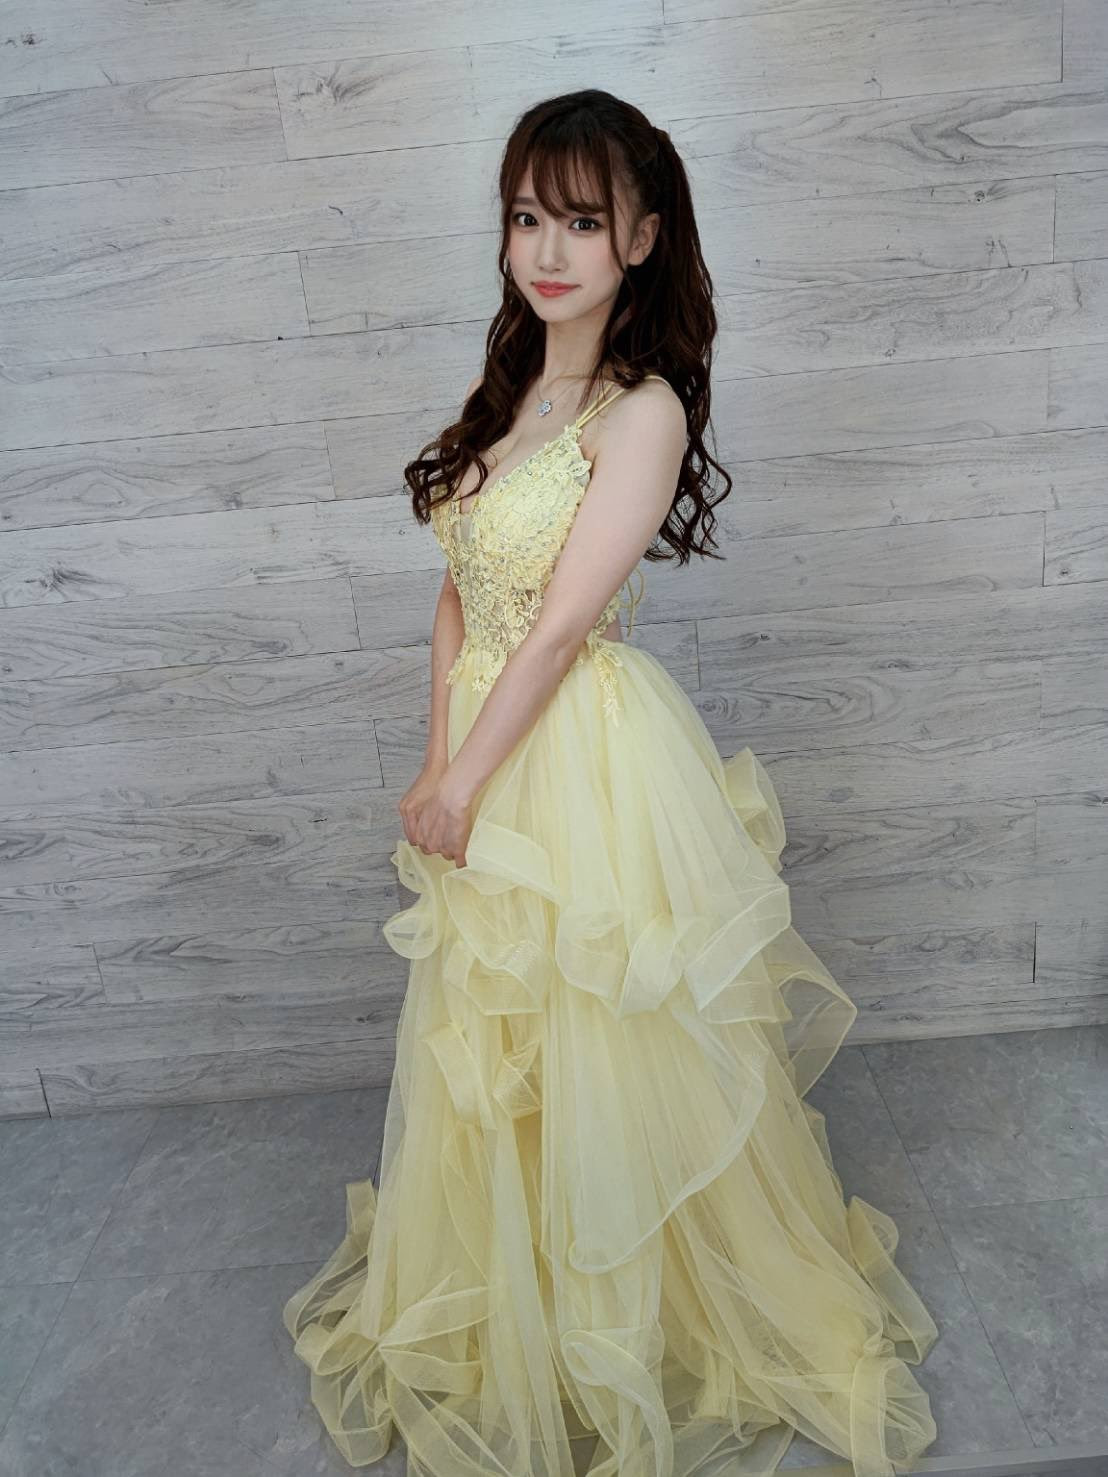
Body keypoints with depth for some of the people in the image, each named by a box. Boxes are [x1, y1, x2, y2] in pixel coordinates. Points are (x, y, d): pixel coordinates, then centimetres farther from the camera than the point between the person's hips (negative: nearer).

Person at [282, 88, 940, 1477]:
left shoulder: (643, 410, -14)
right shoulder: (506, 387, 9)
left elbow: (557, 628, -18)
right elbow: (458, 594, 7)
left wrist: (459, 784, -11)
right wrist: (439, 762, -1)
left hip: (590, 764, -7)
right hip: (487, 758, 7)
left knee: (605, 1057, 9)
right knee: (490, 1060, 21)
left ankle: (650, 1333, 40)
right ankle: (506, 1321, 49)